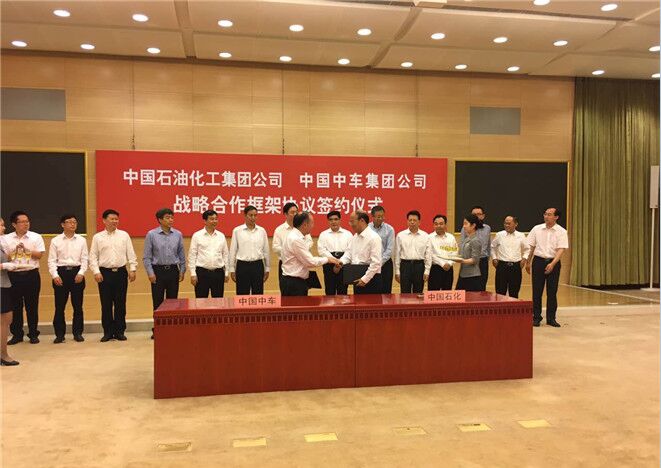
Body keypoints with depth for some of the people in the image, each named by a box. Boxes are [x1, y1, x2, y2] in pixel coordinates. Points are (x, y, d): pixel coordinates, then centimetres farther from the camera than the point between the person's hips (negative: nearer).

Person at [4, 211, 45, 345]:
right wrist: (15, 250, -12)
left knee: (32, 306, 4)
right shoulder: (6, 239, 6)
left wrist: (25, 250, -12)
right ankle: (16, 334, 19)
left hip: (31, 274, -1)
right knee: (15, 306, 7)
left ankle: (33, 334, 14)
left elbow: (39, 255, -5)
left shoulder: (36, 237, 3)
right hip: (14, 275, 1)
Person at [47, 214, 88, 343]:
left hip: (76, 272, 1)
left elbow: (84, 259, 3)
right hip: (61, 272, -1)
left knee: (78, 305, 6)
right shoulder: (55, 241, 3)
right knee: (59, 306, 3)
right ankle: (60, 334, 13)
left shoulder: (81, 240, 5)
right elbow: (52, 260, 0)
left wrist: (81, 273, -9)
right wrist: (55, 275, -11)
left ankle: (77, 332, 16)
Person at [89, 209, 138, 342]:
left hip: (121, 272, 1)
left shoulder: (124, 235, 6)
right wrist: (96, 272, -7)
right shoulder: (97, 237, 5)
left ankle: (119, 331, 13)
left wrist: (133, 269, -2)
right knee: (106, 304, 3)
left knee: (120, 304, 4)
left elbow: (131, 254, 5)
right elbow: (93, 257, 3)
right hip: (105, 273, 0)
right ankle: (108, 332, 13)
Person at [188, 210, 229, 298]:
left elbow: (225, 254, 11)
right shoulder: (197, 236, -1)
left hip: (218, 272, 3)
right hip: (202, 272, -2)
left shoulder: (221, 236, 7)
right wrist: (193, 274, -6)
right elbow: (192, 255, -1)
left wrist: (227, 272, 9)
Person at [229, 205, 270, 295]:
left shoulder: (262, 231, 4)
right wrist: (232, 269, 1)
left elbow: (266, 251, 9)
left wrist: (267, 269, 9)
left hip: (258, 265, 2)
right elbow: (233, 251, 2)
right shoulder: (237, 230, -1)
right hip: (242, 266, -2)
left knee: (258, 294, 5)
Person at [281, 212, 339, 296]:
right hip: (293, 283, -10)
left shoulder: (296, 237, 12)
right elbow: (310, 261, -17)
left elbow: (306, 259, 16)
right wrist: (327, 259, -5)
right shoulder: (295, 239, -19)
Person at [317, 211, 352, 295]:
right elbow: (322, 251, -5)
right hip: (329, 265, 0)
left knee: (343, 292, 3)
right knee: (329, 292, 3)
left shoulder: (348, 234, 9)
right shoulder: (323, 234, 7)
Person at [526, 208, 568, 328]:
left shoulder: (561, 232, -4)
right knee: (537, 291, 2)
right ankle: (536, 317, 11)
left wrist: (552, 264, -23)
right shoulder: (537, 229, 2)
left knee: (552, 292, 4)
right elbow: (531, 246, 9)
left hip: (553, 262, -1)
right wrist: (528, 262, 11)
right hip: (538, 261, 1)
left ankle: (551, 318, 14)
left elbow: (561, 249, -11)